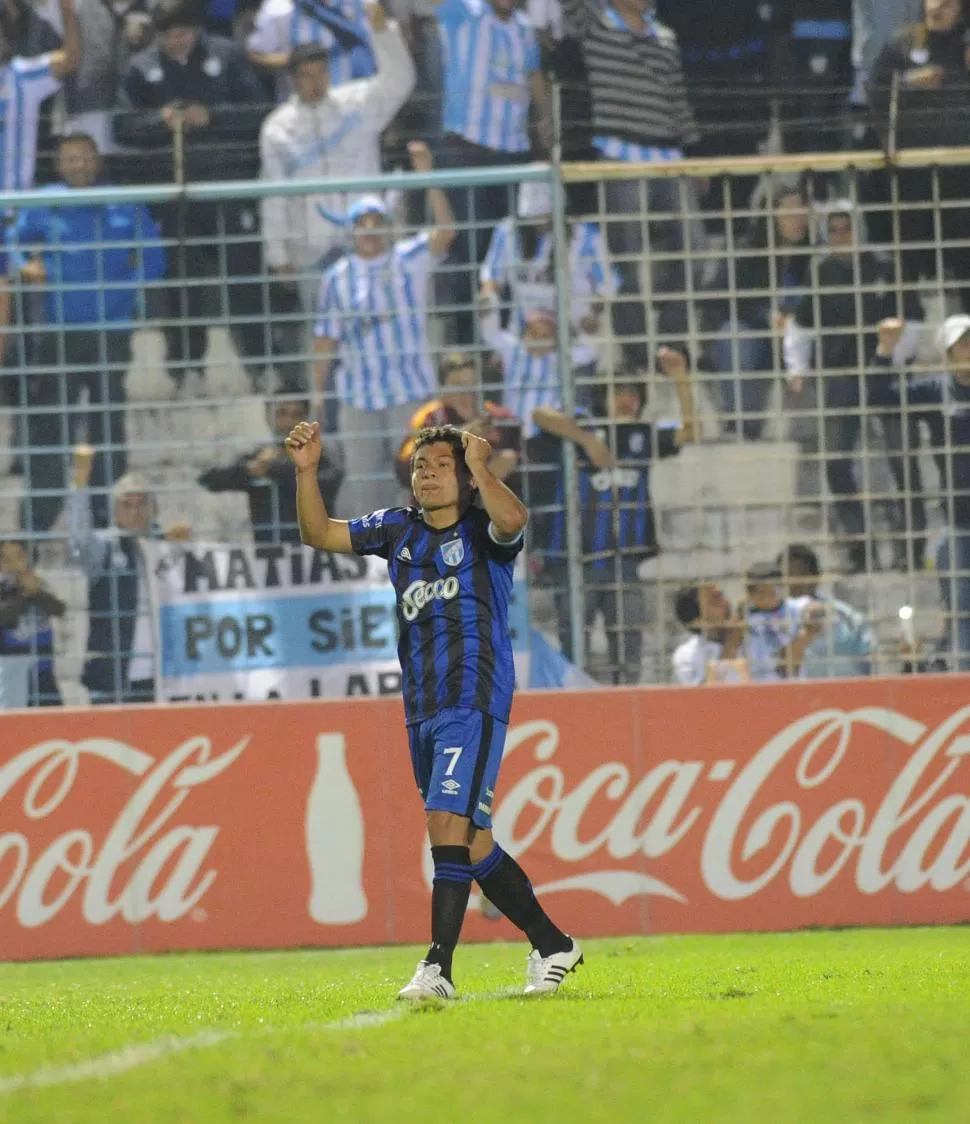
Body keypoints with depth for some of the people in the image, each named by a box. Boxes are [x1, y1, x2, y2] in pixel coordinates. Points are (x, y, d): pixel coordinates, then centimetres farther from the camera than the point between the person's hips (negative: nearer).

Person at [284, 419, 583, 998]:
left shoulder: (481, 531, -4)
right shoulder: (398, 530, 14)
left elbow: (512, 521, -28)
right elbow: (321, 533, 11)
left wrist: (479, 468, -32)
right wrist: (306, 471, -1)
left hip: (475, 704, -7)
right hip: (422, 709, 7)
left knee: (449, 823, -19)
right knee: (472, 843, 12)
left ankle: (439, 967, -22)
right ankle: (552, 945, 25)